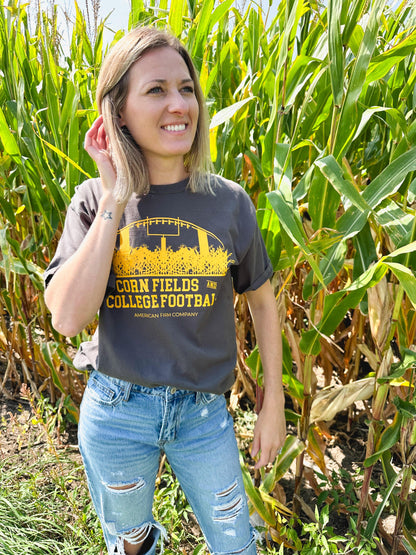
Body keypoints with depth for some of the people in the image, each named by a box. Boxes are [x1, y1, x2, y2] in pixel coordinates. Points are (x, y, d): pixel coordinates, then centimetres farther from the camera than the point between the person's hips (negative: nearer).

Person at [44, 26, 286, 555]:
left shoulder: (228, 202, -9)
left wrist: (273, 405, 4)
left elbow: (262, 301, 2)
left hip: (203, 414, 0)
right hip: (114, 412, 1)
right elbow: (67, 317, -22)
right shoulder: (94, 201, -9)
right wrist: (116, 199, -23)